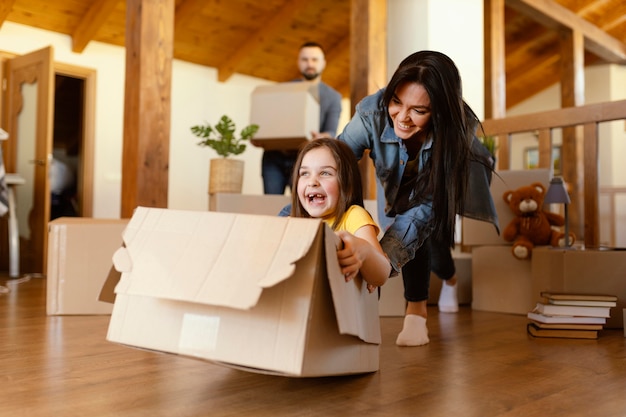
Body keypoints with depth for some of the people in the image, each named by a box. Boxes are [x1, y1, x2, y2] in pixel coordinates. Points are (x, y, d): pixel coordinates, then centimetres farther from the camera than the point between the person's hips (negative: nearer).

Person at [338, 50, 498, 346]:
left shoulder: (457, 130, -40)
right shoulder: (372, 112, -38)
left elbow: (427, 205, -44)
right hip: (400, 189, 1)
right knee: (413, 234, -25)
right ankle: (416, 309, -6)